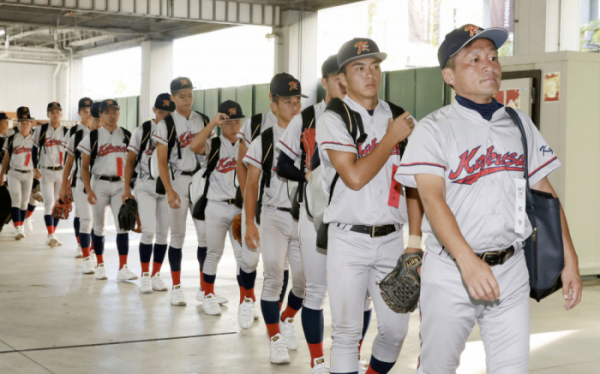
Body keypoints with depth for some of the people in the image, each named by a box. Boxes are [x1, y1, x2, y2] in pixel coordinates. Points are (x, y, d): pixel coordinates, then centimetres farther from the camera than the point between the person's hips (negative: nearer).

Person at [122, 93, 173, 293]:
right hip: (145, 186, -2)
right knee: (149, 230, -11)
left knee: (163, 232, 6)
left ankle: (156, 275, 19)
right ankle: (144, 275, 4)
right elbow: (130, 160, 3)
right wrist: (126, 188, -1)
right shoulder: (142, 131, 0)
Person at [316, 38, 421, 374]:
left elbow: (413, 184, 11)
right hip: (349, 239, -4)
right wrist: (391, 138, -9)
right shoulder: (334, 119, -4)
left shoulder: (400, 119, 9)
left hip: (391, 239, 4)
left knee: (396, 328, 8)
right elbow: (355, 177, -16)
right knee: (348, 331, -1)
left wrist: (415, 239, 4)